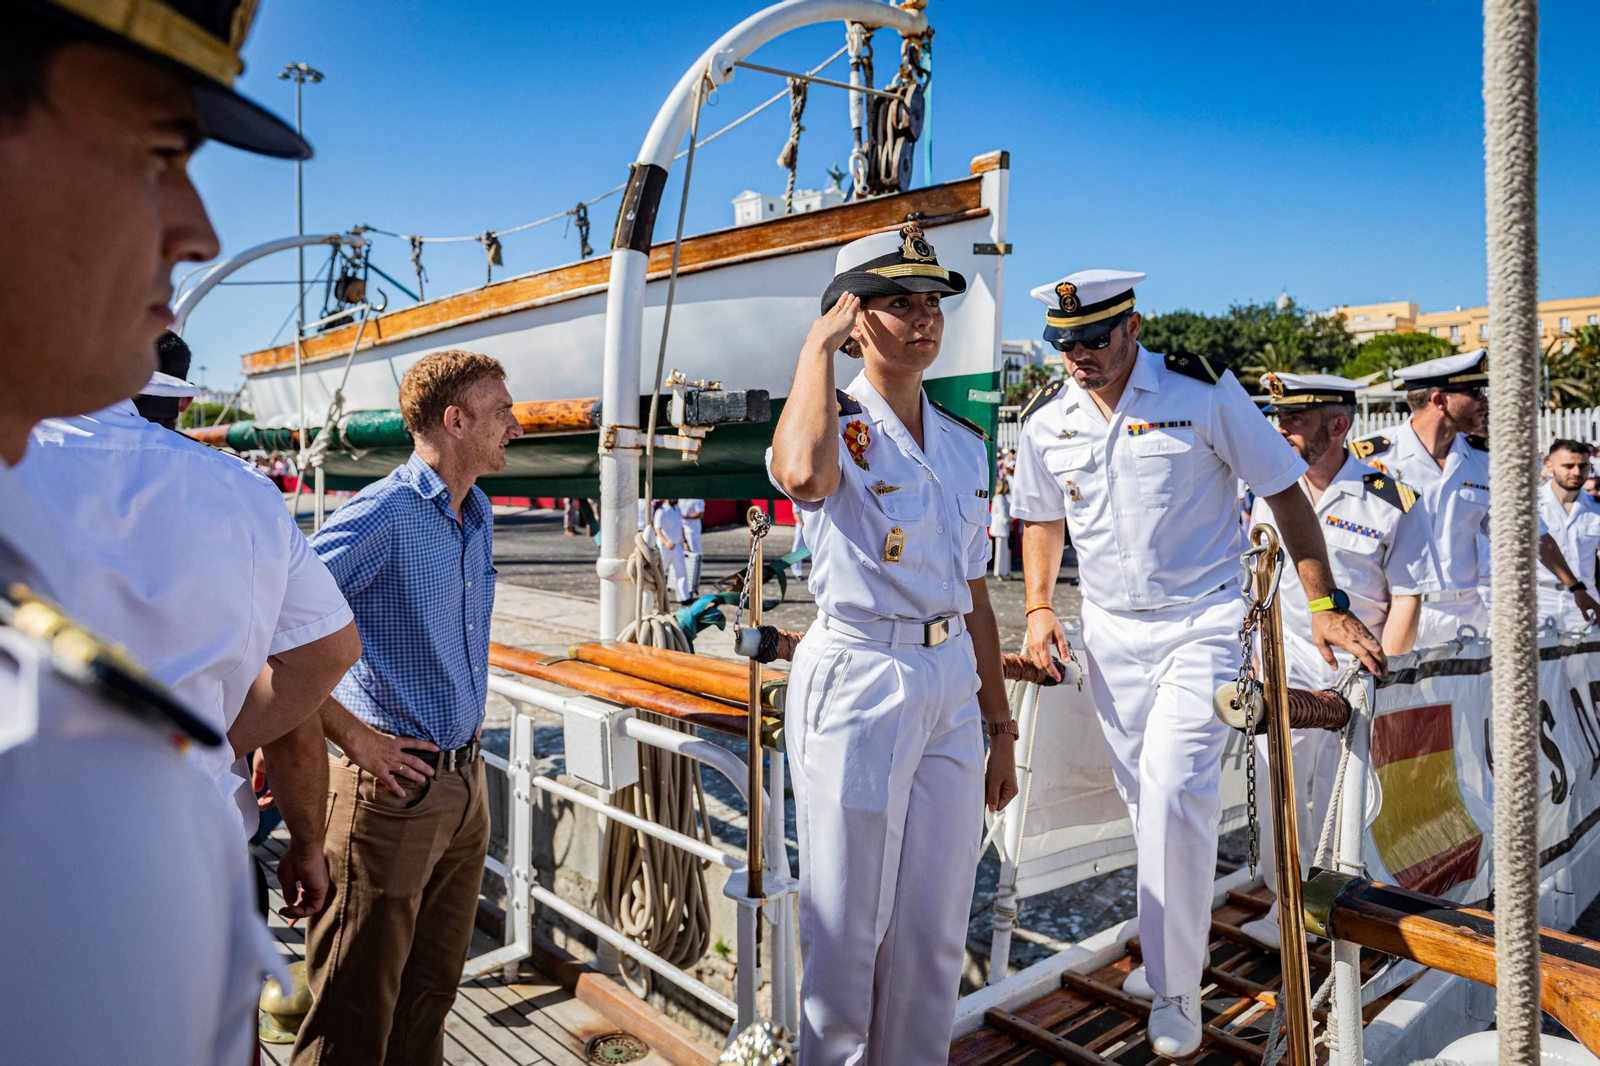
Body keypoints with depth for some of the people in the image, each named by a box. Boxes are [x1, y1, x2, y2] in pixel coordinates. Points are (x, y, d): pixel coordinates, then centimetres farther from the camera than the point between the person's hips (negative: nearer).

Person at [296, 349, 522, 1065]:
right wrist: (352, 736, -19)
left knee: (432, 988, 21)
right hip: (395, 785, -8)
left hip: (465, 782, 8)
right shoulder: (382, 513, -17)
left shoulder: (478, 514, 10)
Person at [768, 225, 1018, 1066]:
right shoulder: (837, 429, -9)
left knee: (936, 927, 17)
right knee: (849, 926, 8)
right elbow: (803, 472, -37)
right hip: (858, 684, -6)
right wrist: (818, 345, -20)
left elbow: (975, 595, 13)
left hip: (952, 687, 6)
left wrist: (999, 727, 14)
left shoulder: (963, 443, 10)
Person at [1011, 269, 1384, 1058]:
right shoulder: (1045, 420, 2)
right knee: (1144, 802, 12)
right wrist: (1039, 606, 4)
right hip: (1109, 631, 4)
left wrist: (1325, 604, -6)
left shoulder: (1202, 391, -9)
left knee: (1174, 793, -15)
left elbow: (1284, 490, -3)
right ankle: (1172, 949, 33)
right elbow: (1042, 518, 16)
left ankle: (1174, 992, 3)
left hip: (1201, 623, -4)